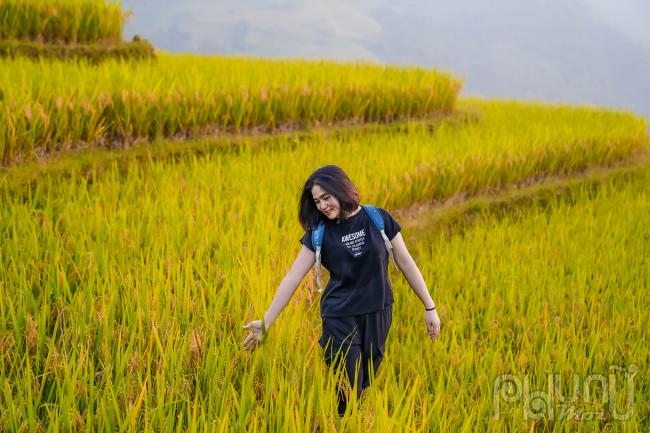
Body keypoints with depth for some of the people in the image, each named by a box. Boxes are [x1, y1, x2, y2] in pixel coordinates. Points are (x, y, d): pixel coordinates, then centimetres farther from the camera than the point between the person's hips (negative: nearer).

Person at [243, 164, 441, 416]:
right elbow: (293, 278, -7)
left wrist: (430, 307, 1)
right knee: (347, 394, -3)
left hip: (378, 313, 1)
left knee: (366, 386, 10)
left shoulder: (379, 219, -5)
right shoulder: (319, 233, -5)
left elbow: (406, 263, 1)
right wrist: (266, 322, -10)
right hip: (340, 317, -1)